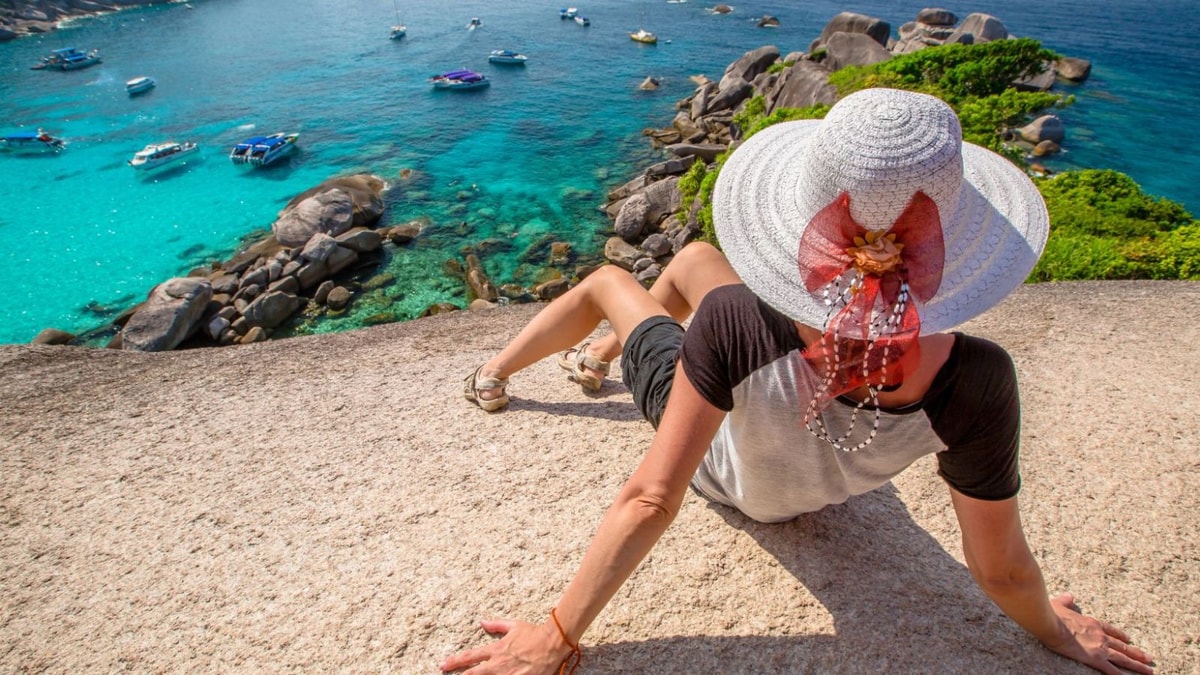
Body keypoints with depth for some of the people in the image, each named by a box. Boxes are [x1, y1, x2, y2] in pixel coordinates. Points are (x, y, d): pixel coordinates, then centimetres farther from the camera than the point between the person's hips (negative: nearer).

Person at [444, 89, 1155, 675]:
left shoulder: (734, 324, -45)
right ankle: (603, 354, 51)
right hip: (814, 491, 3)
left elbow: (651, 501, -37)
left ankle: (494, 376, 46)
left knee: (607, 279, 20)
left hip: (723, 467, -3)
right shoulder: (977, 386, -38)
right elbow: (1001, 569, -23)